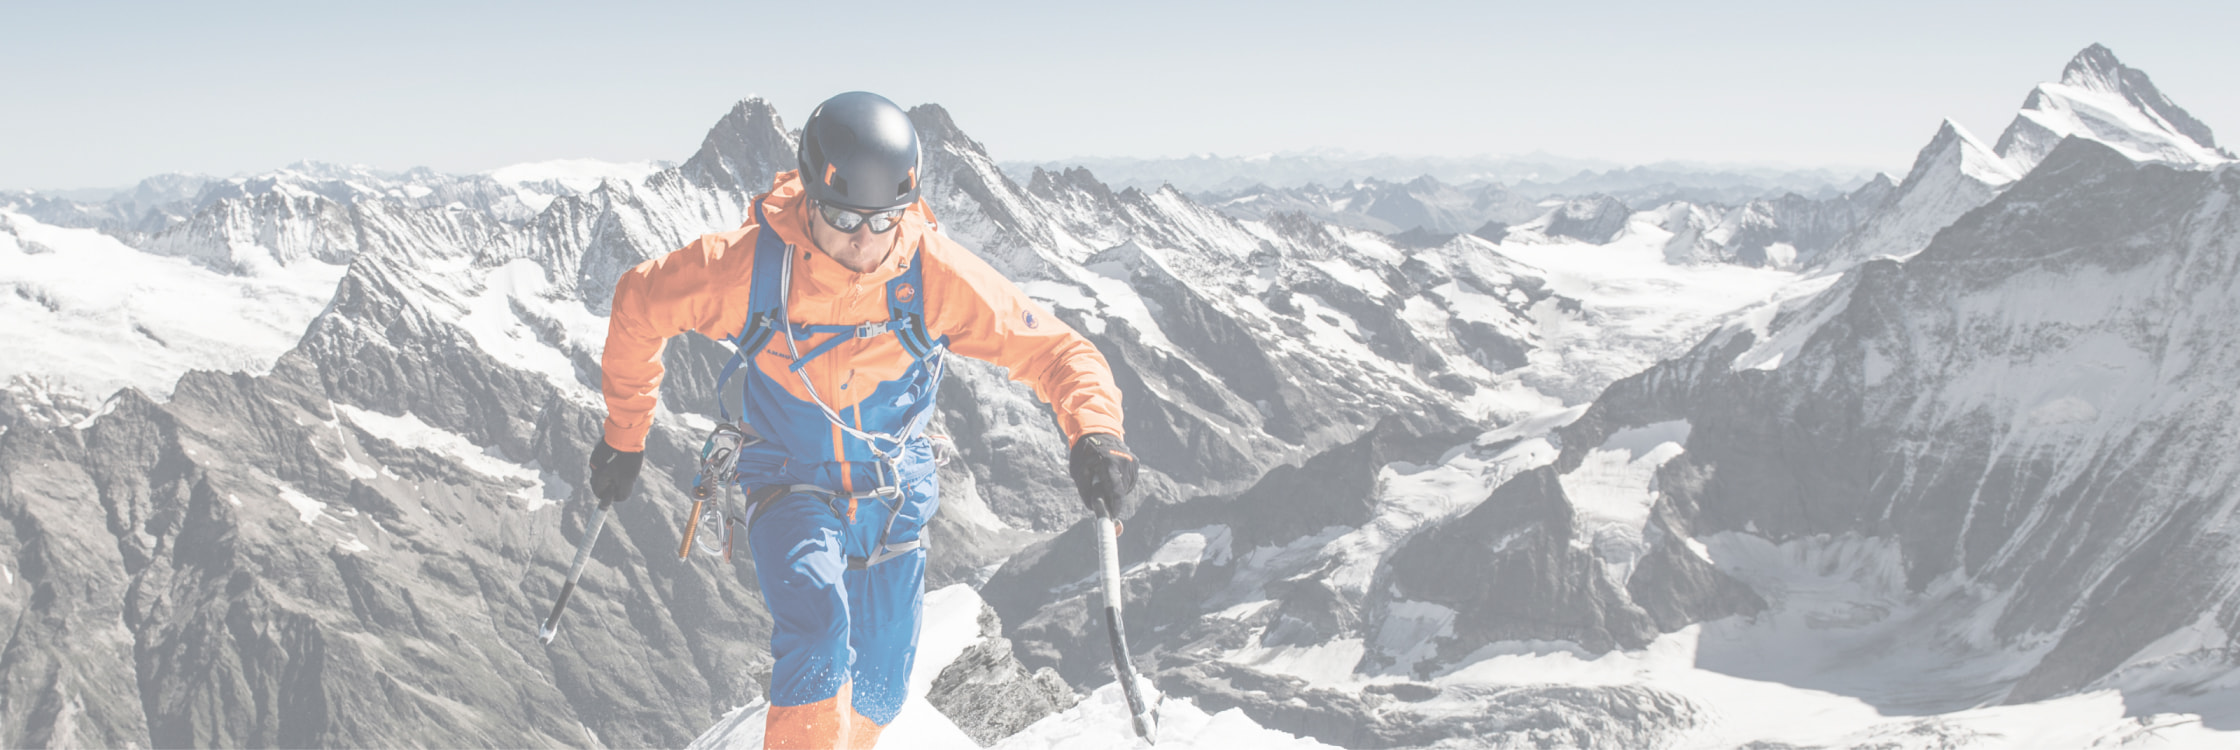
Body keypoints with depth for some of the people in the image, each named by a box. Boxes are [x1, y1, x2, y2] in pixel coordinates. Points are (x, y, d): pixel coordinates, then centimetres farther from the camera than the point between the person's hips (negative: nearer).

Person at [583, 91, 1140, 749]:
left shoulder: (935, 272, -20)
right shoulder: (747, 264, -21)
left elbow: (1051, 349, -17)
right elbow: (639, 305, -3)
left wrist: (1095, 433, -37)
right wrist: (625, 436, 4)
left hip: (894, 496, 2)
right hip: (790, 490, -2)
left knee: (878, 695, 13)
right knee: (818, 626, -32)